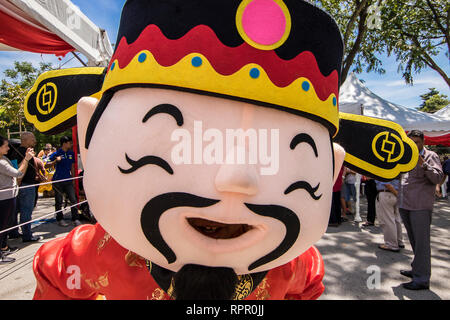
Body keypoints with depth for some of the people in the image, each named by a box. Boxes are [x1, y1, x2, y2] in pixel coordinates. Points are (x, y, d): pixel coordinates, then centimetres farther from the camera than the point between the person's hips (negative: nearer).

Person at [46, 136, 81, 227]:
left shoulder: (71, 153, 8)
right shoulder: (56, 154, -5)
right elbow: (46, 165, -6)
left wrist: (73, 179, 16)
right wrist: (56, 161, -23)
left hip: (68, 181, 3)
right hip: (58, 181, -3)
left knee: (73, 200, -3)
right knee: (59, 201, 6)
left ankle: (75, 219, 4)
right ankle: (60, 219, 20)